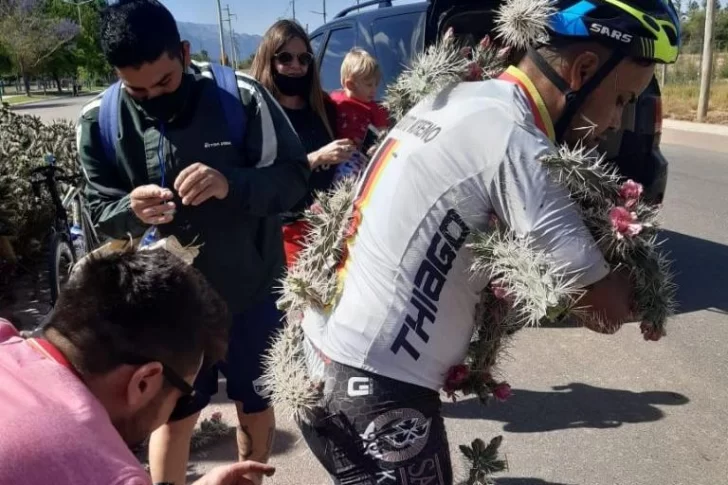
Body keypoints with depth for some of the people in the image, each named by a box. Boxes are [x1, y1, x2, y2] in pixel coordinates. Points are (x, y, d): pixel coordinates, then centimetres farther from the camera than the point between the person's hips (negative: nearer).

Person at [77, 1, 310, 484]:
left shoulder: (241, 95, -14)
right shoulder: (99, 121, -7)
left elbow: (294, 175, -13)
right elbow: (102, 215, -2)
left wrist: (231, 185, -32)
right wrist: (131, 211, -26)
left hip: (251, 291, 0)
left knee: (255, 403, 21)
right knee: (173, 413, 18)